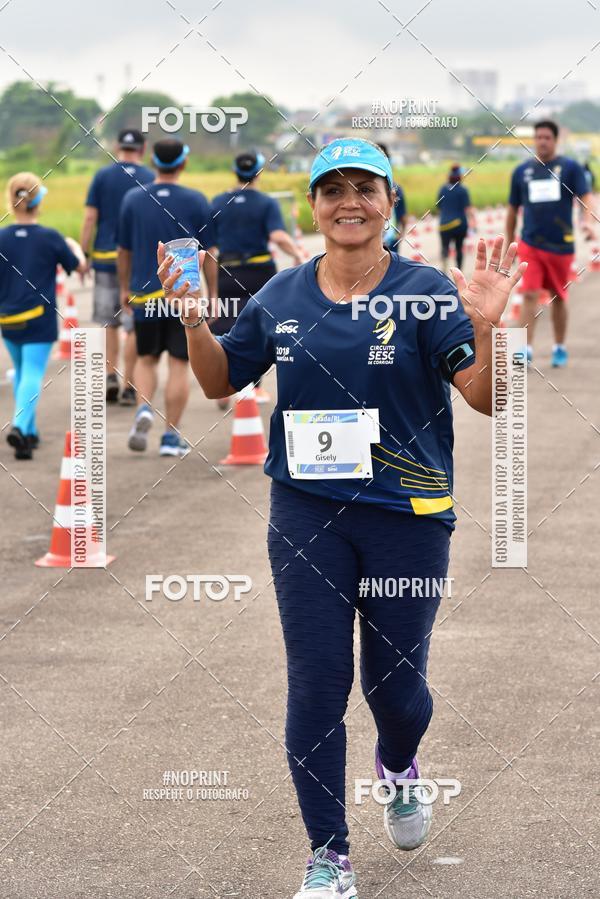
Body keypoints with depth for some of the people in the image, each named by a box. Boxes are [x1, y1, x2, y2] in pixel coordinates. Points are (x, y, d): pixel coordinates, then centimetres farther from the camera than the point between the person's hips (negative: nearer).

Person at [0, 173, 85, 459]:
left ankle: (29, 431, 27)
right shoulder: (51, 239, -8)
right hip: (40, 321, -3)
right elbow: (79, 267, 6)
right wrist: (76, 249, 26)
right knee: (33, 374, -6)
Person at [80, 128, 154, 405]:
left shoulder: (102, 176, 1)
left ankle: (110, 375, 2)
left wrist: (84, 254, 4)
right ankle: (128, 387, 4)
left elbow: (90, 218, -2)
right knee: (132, 325, 3)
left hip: (105, 257, 1)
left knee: (109, 322, 14)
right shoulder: (151, 179, 0)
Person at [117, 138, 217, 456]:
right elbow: (208, 253, -1)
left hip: (145, 294, 2)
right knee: (178, 365, 3)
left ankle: (143, 409, -8)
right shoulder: (196, 201, -4)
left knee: (146, 359, 17)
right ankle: (172, 436, 2)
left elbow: (124, 250, 8)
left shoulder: (133, 199, 1)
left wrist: (124, 288, 19)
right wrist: (213, 293, 8)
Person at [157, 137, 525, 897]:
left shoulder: (425, 292, -7)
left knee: (394, 684, 9)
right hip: (307, 514, 2)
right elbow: (221, 381, 14)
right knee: (315, 685, -1)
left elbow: (484, 398, -12)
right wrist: (192, 321, -4)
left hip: (408, 518, -2)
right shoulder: (282, 296, 4)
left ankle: (399, 765, 45)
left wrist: (484, 327, -31)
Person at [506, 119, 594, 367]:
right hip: (530, 244, 1)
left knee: (559, 298, 10)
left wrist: (587, 221, -31)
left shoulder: (570, 167, -1)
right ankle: (526, 349, -11)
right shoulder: (522, 171, 6)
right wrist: (509, 243, 14)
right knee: (530, 295, -11)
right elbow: (513, 209, 14)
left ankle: (560, 348, 25)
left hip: (561, 244, -1)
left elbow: (586, 196, -11)